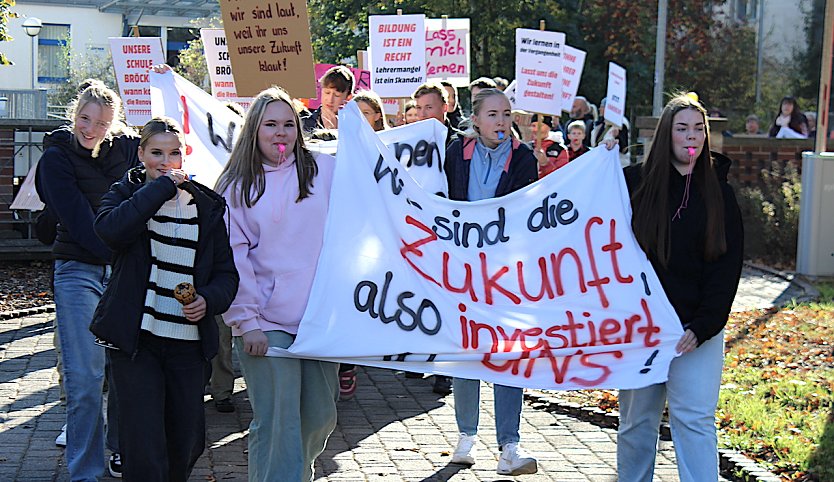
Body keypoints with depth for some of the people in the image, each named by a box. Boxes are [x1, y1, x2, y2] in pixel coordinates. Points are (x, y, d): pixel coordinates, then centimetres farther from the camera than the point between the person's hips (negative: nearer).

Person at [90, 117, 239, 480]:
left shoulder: (206, 205, 10)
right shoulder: (127, 194, 4)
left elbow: (226, 271, 12)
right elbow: (109, 229, -21)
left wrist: (209, 299, -9)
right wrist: (163, 185, -17)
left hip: (188, 344, 3)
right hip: (135, 340, -3)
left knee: (187, 444, 12)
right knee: (144, 451, -9)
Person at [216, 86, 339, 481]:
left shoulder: (324, 169, 7)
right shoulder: (237, 186, 3)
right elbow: (233, 257, -1)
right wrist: (246, 321, -7)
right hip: (265, 323, -3)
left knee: (320, 417, 11)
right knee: (276, 422, -5)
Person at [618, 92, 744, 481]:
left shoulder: (718, 191, 3)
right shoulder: (636, 182, 2)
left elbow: (726, 267, 0)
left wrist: (701, 326, -10)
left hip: (697, 328, -1)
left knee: (694, 419, -6)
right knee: (636, 419, 10)